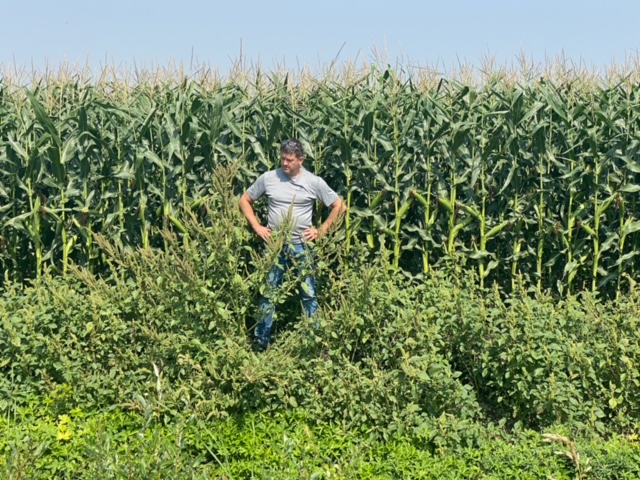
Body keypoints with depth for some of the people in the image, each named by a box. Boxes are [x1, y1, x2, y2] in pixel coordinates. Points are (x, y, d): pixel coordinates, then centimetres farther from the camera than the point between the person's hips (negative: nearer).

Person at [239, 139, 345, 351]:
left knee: (309, 295, 5)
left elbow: (339, 206, 3)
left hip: (301, 245, -1)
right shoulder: (268, 178, -2)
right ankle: (260, 342, 17)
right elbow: (245, 200, 9)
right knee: (267, 293, 7)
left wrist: (321, 231, -3)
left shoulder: (314, 182, -4)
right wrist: (257, 227, 0)